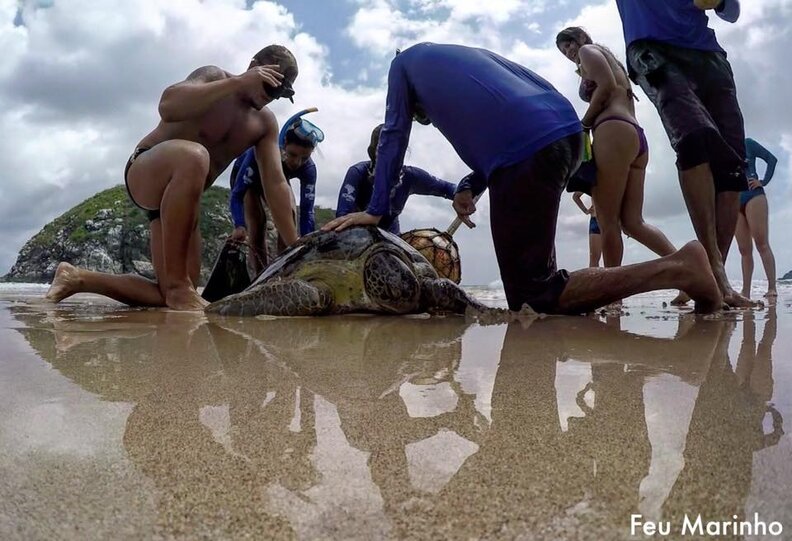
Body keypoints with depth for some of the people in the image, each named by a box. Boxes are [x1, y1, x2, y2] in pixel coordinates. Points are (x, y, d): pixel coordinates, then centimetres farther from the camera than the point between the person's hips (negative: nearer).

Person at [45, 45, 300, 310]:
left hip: (180, 194, 7)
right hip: (144, 172, -7)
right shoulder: (214, 77, -11)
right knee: (194, 155, -43)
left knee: (168, 298, -1)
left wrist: (294, 247, -13)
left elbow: (276, 183, -4)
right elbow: (168, 107, -32)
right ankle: (177, 285, -37)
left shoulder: (266, 123, 5)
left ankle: (77, 278, 21)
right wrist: (237, 82, -34)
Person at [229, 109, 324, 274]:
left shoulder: (308, 168, -34)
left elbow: (307, 211, -34)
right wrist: (239, 225, -59)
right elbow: (237, 194, -41)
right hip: (245, 176, -2)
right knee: (257, 224, -21)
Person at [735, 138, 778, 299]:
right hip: (734, 202, 5)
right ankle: (746, 293, -1)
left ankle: (772, 288, -15)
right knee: (744, 250, 1)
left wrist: (763, 181, -7)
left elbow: (772, 159, 2)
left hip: (753, 196, -4)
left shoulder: (747, 144, 7)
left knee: (762, 244, -12)